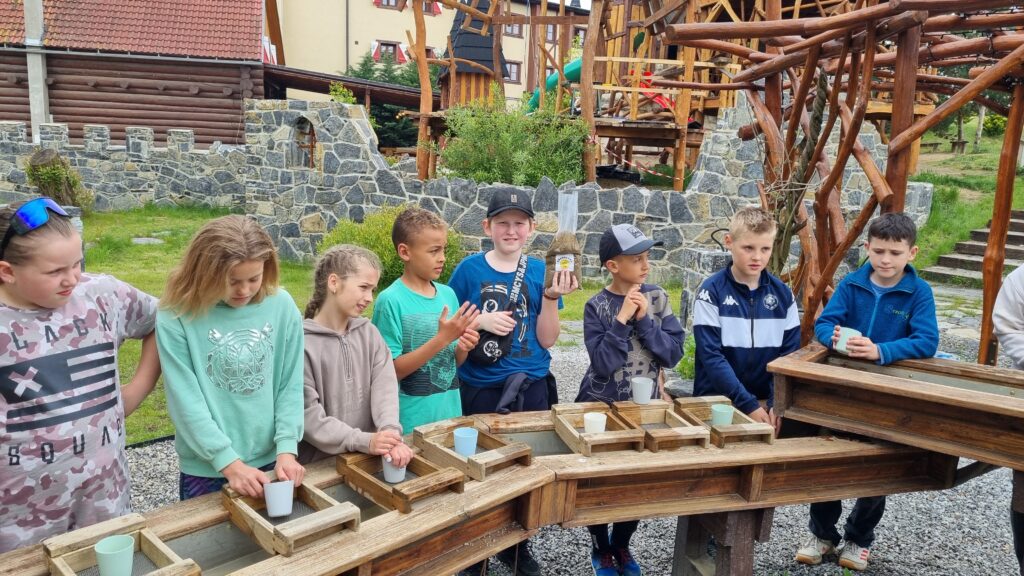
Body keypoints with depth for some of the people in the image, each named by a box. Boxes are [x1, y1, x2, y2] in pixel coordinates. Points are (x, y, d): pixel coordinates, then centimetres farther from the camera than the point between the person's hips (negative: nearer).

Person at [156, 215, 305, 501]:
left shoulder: (281, 306, -7)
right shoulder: (176, 317, -14)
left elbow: (291, 386, -3)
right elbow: (186, 401, -14)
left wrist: (286, 449, -12)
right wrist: (229, 463, -18)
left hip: (270, 461, 2)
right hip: (205, 470, -2)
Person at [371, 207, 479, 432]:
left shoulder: (448, 294, 3)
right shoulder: (391, 301, -14)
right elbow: (391, 370, -15)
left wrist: (462, 348, -10)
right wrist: (442, 339, -22)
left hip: (450, 412, 5)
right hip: (412, 422, -5)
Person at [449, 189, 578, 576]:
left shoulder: (540, 271, 1)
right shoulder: (470, 268, -5)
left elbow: (546, 339, -2)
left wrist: (551, 297, -15)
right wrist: (479, 320, -17)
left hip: (531, 386, 2)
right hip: (480, 388, -2)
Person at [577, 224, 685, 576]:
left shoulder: (657, 298, -4)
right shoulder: (597, 306, -13)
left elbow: (674, 354, -10)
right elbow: (603, 364, -22)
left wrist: (644, 319, -19)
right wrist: (622, 319, -27)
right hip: (601, 407, -3)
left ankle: (621, 545, 36)